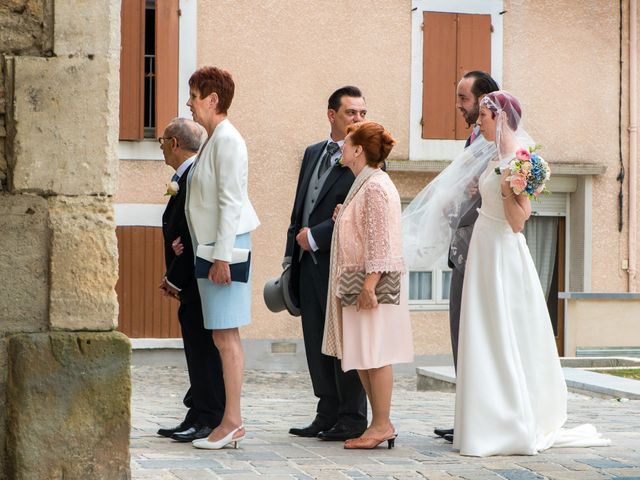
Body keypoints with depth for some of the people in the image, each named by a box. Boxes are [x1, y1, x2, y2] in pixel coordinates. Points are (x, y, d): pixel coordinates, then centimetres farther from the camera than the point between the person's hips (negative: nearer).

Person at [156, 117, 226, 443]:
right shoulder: (186, 176, 15)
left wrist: (174, 278, -16)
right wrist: (173, 276, 1)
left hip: (201, 279, -10)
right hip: (192, 282, 10)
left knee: (204, 348, -6)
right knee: (197, 346, 12)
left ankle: (209, 419, -2)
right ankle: (198, 418, 18)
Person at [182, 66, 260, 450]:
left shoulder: (227, 140, -14)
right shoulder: (215, 139, 15)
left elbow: (231, 202, -18)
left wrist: (222, 256, -20)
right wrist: (188, 240, 18)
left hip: (227, 244, -10)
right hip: (213, 245, 10)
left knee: (226, 335, -8)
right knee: (225, 336, 10)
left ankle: (231, 422, -5)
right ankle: (233, 422, 14)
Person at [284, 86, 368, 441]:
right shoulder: (313, 153, 16)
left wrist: (314, 236, -13)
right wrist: (291, 255, 12)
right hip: (308, 263, 7)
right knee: (317, 344, 10)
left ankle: (352, 420, 6)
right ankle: (327, 415, 18)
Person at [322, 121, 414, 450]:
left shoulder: (375, 187, -15)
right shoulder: (364, 184, 16)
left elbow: (380, 241, -20)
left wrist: (369, 284, -23)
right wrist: (343, 218, 9)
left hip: (370, 284, -10)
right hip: (356, 283, 10)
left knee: (373, 355, -6)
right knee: (364, 357, 11)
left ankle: (382, 425, -1)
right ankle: (380, 424, 15)